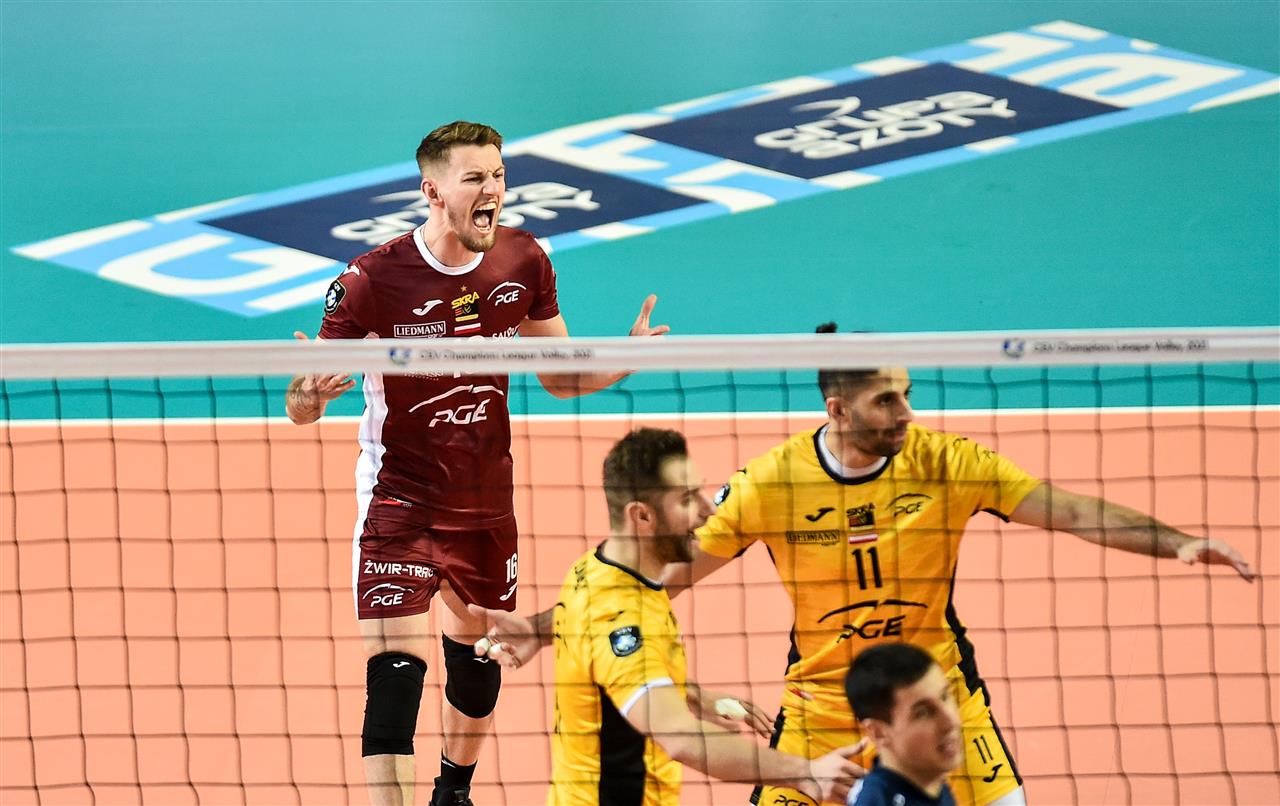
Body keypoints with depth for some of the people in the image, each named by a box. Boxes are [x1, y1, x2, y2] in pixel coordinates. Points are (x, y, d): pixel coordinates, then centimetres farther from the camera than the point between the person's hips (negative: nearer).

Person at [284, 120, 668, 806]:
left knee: (478, 662, 20)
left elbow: (559, 376, 8)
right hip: (400, 506, -5)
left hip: (487, 505, 5)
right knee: (394, 675, -18)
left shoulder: (523, 261, -4)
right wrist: (308, 395, -38)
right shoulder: (372, 280, -18)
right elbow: (300, 409, -13)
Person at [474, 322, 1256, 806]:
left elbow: (1070, 511, -12)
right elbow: (670, 567, -5)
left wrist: (1177, 543, -24)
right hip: (819, 705, 0)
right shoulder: (773, 481, -12)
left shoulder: (943, 463, -12)